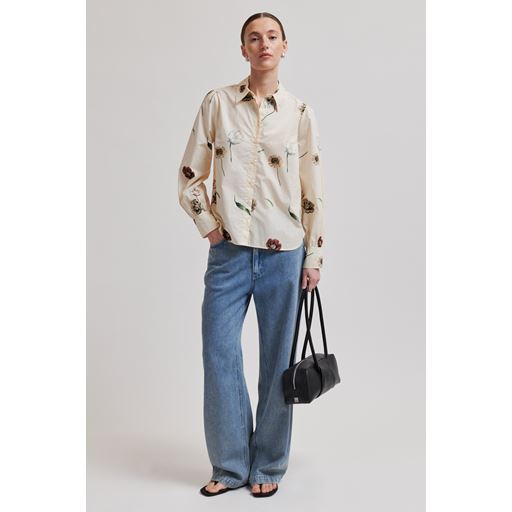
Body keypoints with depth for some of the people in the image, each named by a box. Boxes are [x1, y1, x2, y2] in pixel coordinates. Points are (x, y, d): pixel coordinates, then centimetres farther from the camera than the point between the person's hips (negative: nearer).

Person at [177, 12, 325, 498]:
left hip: (284, 253, 0)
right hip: (229, 252, 0)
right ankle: (230, 466, 16)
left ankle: (268, 467, 21)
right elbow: (189, 176, 7)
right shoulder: (217, 102, 3)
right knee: (219, 356, 0)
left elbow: (314, 192, 5)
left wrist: (315, 256, 3)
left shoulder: (300, 112, 3)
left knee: (277, 361, 5)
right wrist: (209, 226, -1)